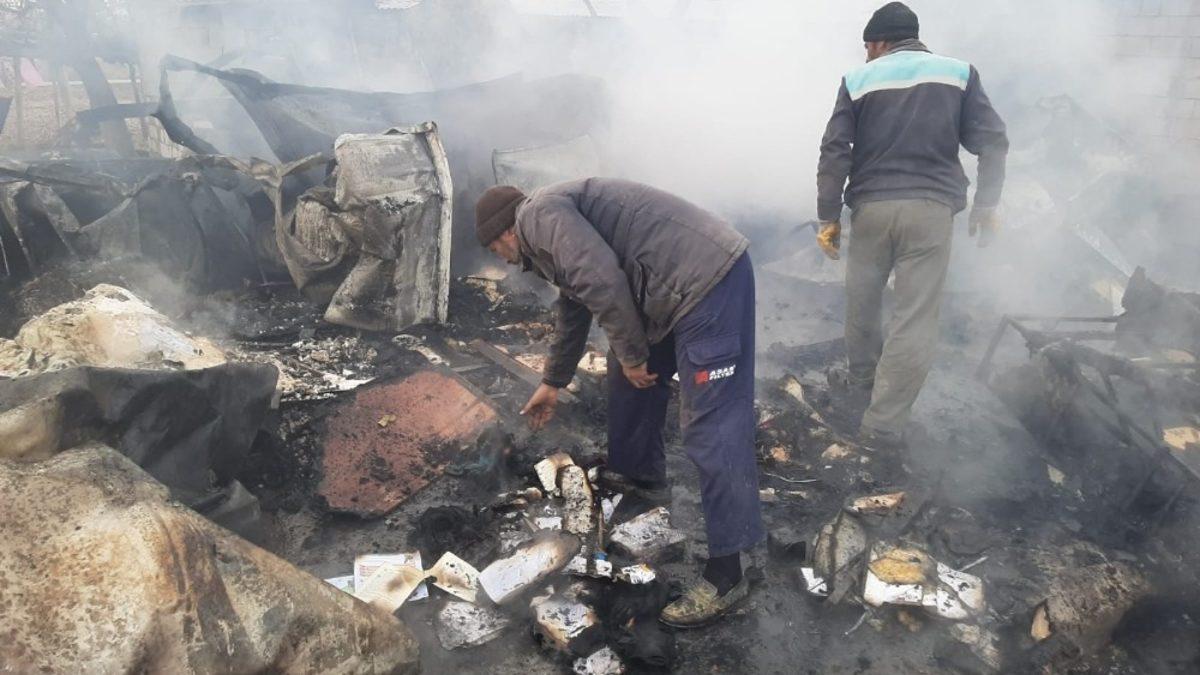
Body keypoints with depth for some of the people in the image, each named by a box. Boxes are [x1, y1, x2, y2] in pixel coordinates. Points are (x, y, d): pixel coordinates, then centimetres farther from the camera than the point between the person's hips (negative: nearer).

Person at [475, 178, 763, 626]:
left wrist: (632, 354, -8)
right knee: (629, 375, 25)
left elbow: (602, 281, -21)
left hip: (709, 279, -11)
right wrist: (553, 383, 48)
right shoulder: (549, 232, 26)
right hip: (682, 288, 11)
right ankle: (641, 475, 44)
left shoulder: (539, 215, -7)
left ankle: (725, 574, -2)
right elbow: (572, 311, 37)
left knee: (713, 429, -9)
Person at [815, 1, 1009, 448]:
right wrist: (986, 204, 9)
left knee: (861, 305, 18)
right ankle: (882, 424, -2)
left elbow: (835, 152, 0)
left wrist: (829, 217, 3)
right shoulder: (958, 73, 9)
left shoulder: (858, 79, 7)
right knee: (915, 319, 0)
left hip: (870, 207, 1)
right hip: (930, 209, 0)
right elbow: (992, 142, 3)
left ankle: (862, 390, 35)